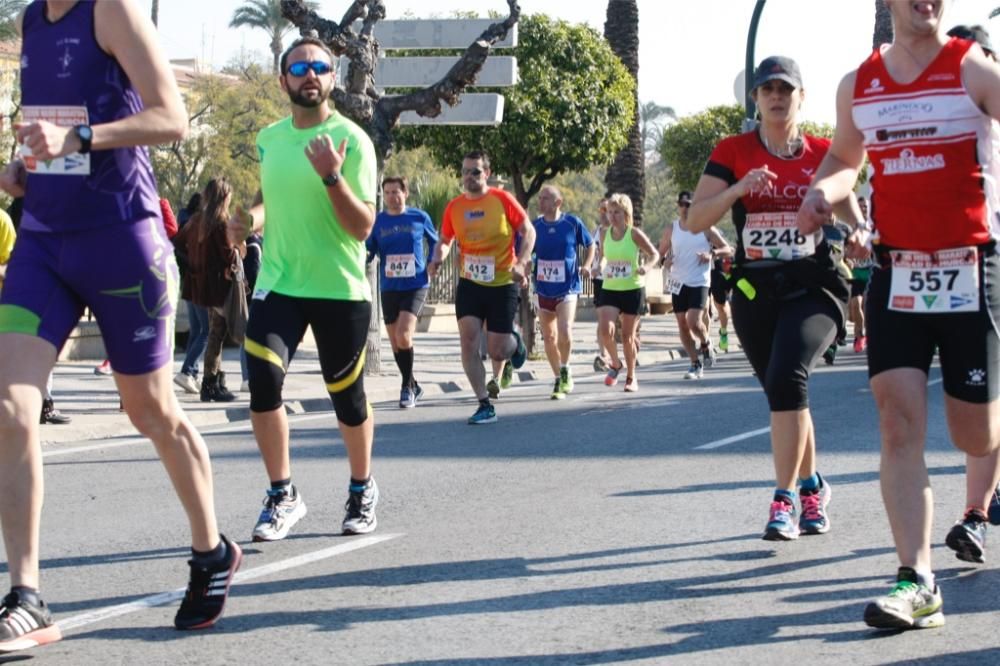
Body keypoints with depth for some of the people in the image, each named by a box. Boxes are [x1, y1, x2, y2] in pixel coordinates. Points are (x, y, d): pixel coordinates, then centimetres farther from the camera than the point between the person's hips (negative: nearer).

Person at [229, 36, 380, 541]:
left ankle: (362, 490, 33)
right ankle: (282, 495, -1)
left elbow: (363, 226, -16)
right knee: (263, 379, -17)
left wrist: (332, 176, -29)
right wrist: (251, 220, 2)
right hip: (278, 283, 3)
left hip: (340, 289, -3)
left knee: (347, 396, 8)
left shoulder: (351, 140, -10)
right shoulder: (269, 139, 5)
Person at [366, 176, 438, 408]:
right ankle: (413, 387, 27)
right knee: (396, 343, 8)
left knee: (403, 336, -21)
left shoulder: (419, 218, 0)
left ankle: (407, 387, -6)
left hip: (415, 286, -3)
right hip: (389, 288, 3)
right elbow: (368, 251, 7)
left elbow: (434, 241, 15)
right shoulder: (377, 221, 2)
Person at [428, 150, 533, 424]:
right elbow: (445, 240, 14)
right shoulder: (454, 207, 1)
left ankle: (514, 342, 37)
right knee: (468, 340, -12)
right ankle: (485, 405, -3)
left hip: (502, 283, -3)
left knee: (497, 352, -2)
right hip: (469, 283, 3)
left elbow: (528, 231, -3)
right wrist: (437, 259, -7)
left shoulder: (502, 199, -9)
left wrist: (521, 263, -18)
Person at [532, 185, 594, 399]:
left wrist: (586, 265, -3)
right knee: (549, 337, 9)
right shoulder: (535, 226, 0)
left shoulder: (572, 223, -5)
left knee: (564, 333, -20)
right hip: (544, 289, 3)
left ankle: (565, 369, 4)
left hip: (568, 287, -3)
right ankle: (559, 380, 23)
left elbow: (590, 245, 10)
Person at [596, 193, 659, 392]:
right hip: (609, 289, 2)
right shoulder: (604, 234, 1)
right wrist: (601, 267, -3)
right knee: (605, 330, -18)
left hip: (633, 289, -2)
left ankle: (631, 377, 23)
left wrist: (646, 267, -21)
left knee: (627, 336, 4)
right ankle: (616, 364, 10)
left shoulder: (634, 234, -9)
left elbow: (654, 254, -1)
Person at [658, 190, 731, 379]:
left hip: (699, 282, -4)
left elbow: (728, 250, 2)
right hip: (678, 283, 4)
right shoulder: (671, 230, 6)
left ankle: (706, 345, 13)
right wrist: (665, 260, -6)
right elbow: (661, 253, 16)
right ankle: (696, 364, 15)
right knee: (683, 325, 4)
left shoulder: (706, 228, -2)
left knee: (694, 321, -18)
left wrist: (712, 253, -17)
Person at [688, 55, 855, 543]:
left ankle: (784, 500, -19)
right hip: (755, 293, 2)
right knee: (784, 393, 11)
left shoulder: (823, 154, 5)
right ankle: (812, 486, 34)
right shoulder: (733, 152, 3)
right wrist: (738, 189, -20)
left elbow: (852, 218, 13)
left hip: (812, 288, -2)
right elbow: (695, 220, -4)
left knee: (786, 378, -24)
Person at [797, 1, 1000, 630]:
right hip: (896, 273, 3)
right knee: (899, 424, -9)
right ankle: (917, 582, -10)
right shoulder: (858, 84, 9)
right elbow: (844, 159, 25)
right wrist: (824, 192, 4)